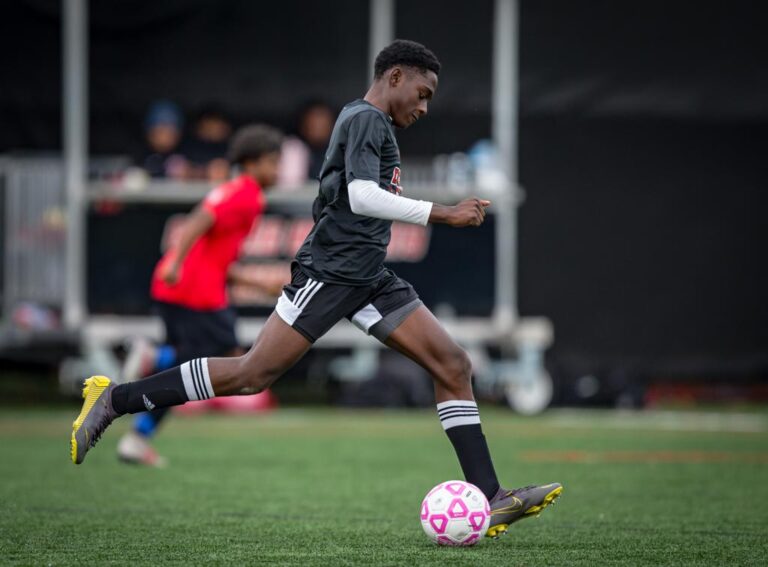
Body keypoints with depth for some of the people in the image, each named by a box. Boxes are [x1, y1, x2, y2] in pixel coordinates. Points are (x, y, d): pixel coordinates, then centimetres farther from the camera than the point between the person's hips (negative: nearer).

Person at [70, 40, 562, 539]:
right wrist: (443, 214, -22)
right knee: (252, 375, -11)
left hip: (369, 280, 10)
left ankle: (489, 500, -6)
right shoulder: (367, 119, -9)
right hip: (329, 272, -10)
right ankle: (114, 400, 0)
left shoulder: (366, 121, 21)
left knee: (454, 365, -1)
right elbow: (361, 195, -23)